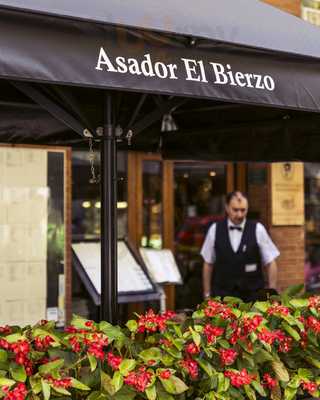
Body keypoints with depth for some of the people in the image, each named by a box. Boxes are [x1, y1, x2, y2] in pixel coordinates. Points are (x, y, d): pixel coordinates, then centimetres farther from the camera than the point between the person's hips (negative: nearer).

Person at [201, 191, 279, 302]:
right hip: (222, 294, 0)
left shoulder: (257, 229, -3)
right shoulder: (215, 230, 1)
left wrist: (272, 293, -2)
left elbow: (270, 263, 2)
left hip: (252, 294, 0)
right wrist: (207, 294, 8)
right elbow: (208, 263, 8)